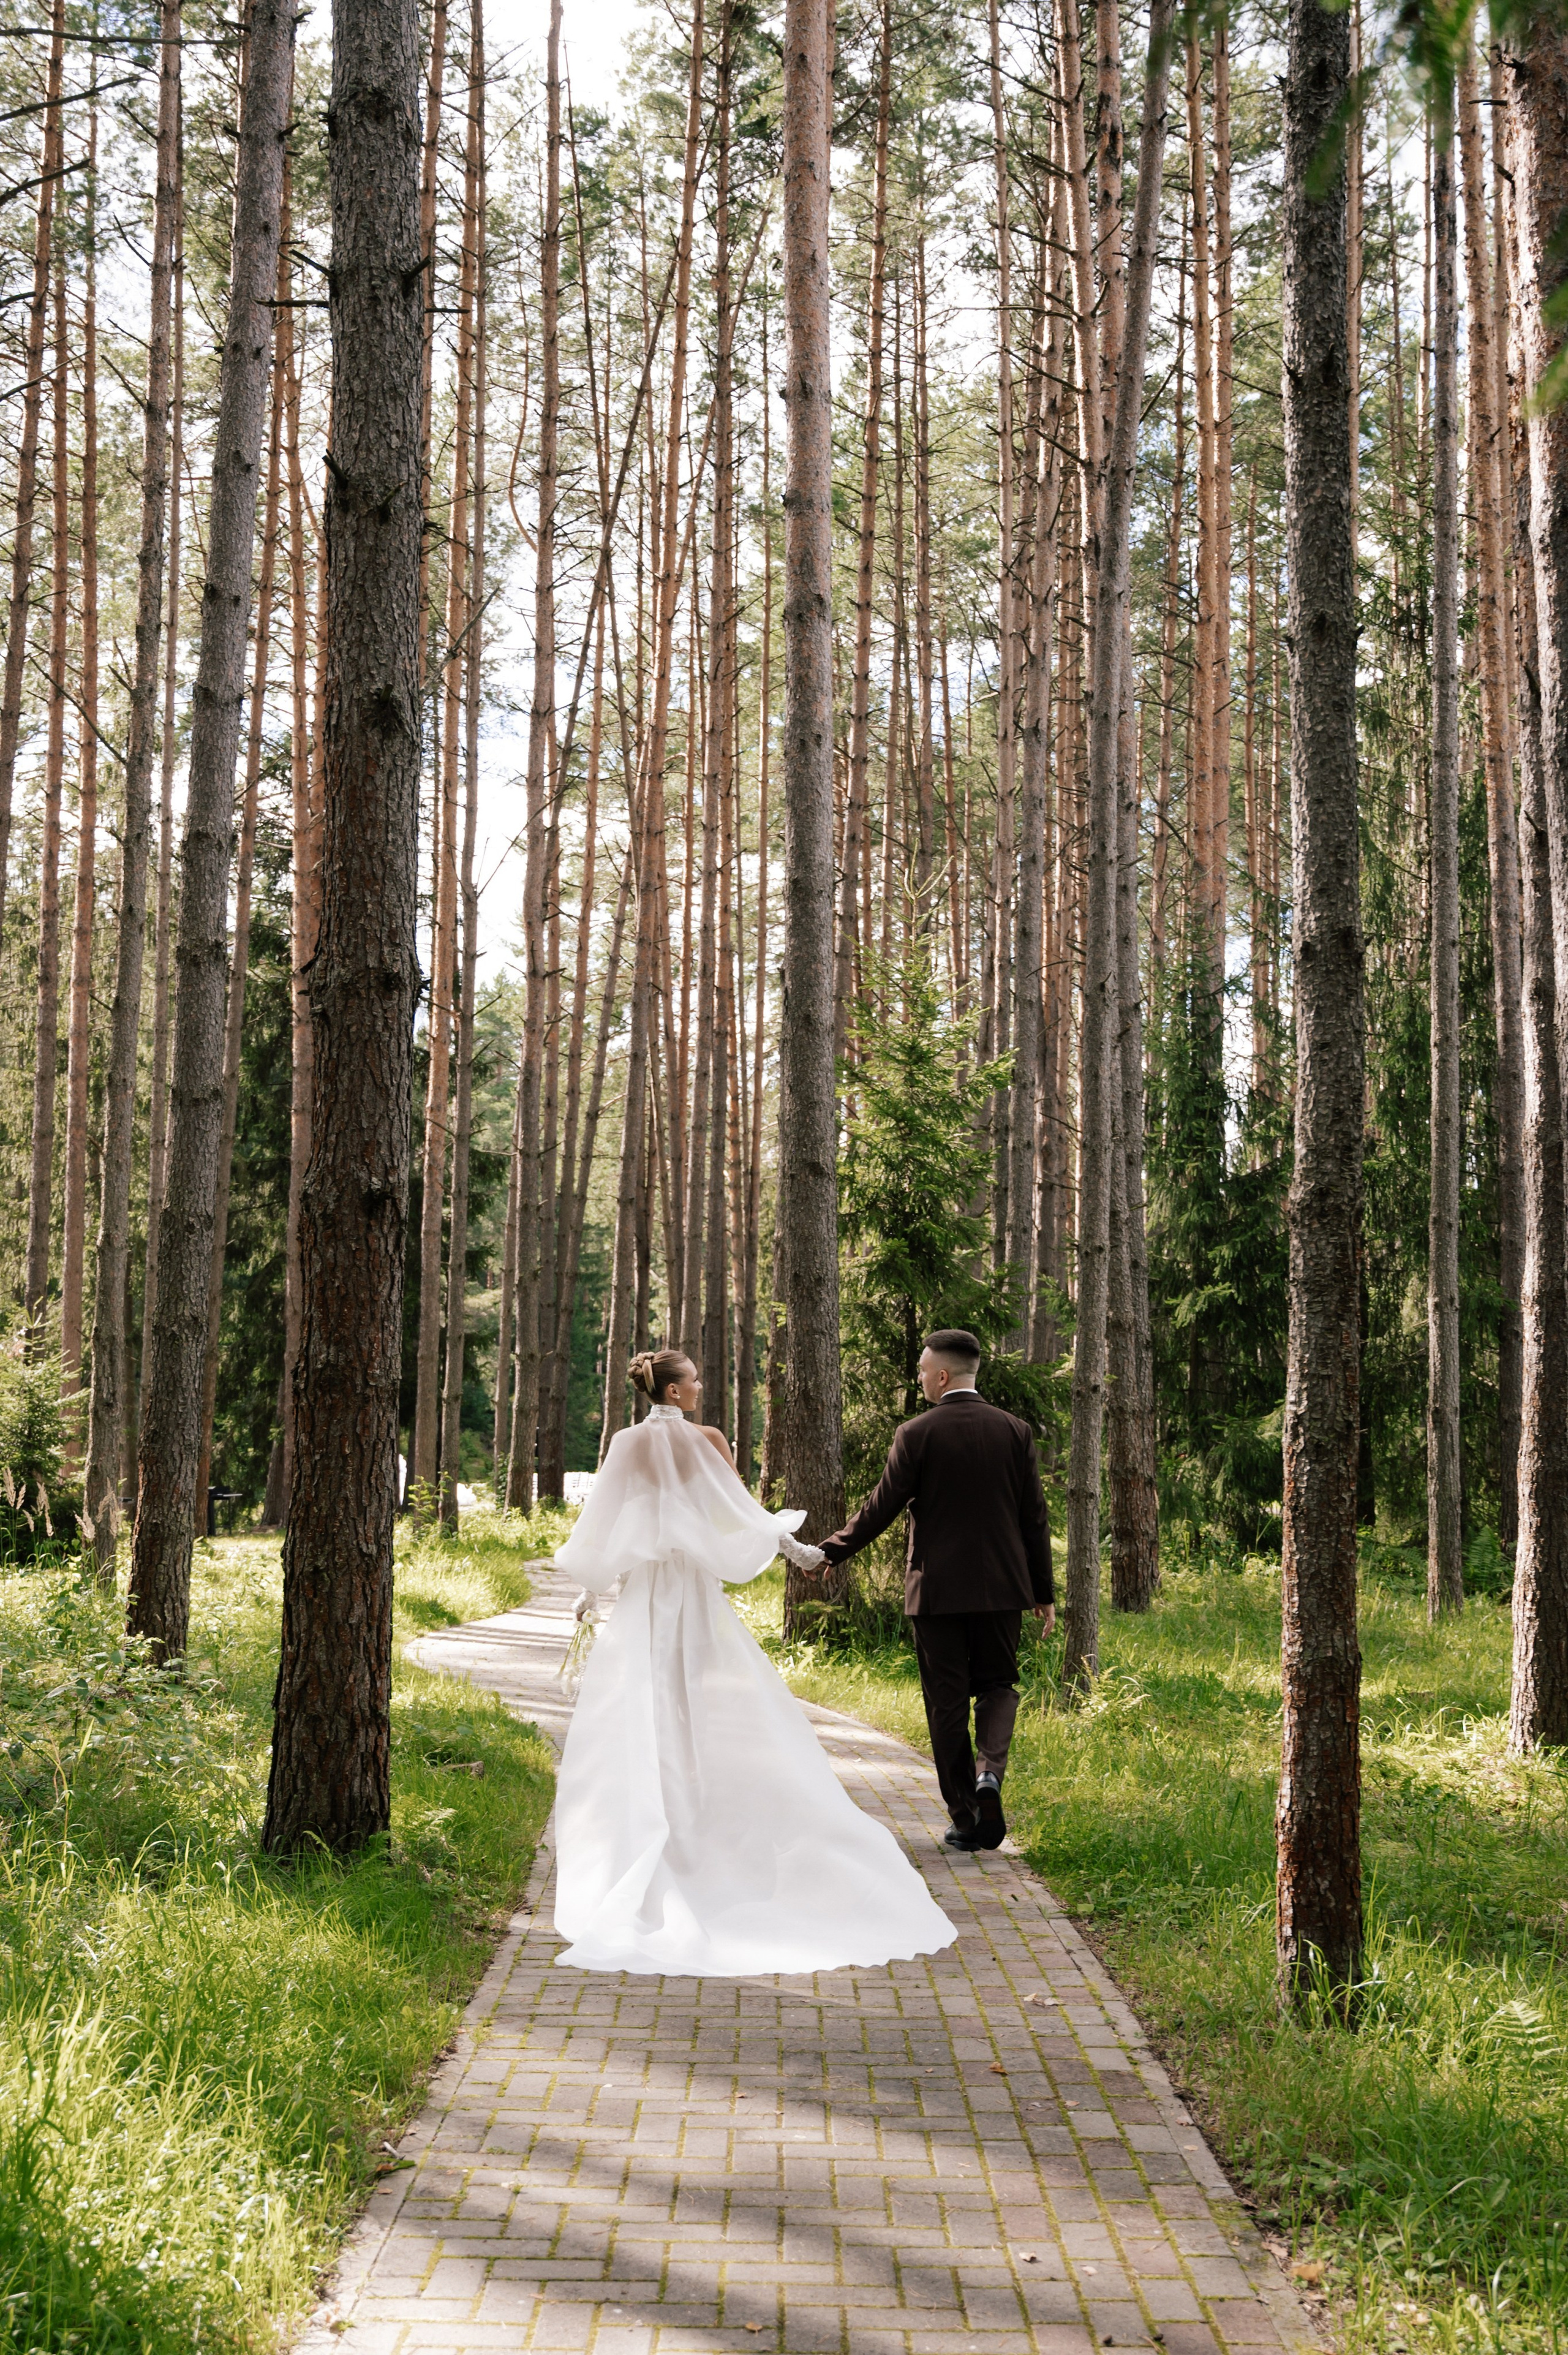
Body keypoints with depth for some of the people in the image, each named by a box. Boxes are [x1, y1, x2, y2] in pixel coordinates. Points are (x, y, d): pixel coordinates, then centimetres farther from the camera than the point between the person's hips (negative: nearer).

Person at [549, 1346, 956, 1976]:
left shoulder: (625, 1445, -1)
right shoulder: (706, 1442, -7)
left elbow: (603, 1525, 1)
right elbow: (743, 1512, -3)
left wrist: (592, 1588, 13)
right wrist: (797, 1551, 10)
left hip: (639, 1594, 2)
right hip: (694, 1591, -2)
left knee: (637, 1719, 6)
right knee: (706, 1716, 9)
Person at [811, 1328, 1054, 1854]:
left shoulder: (916, 1434, -8)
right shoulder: (1014, 1431, 1)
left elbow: (881, 1508, -5)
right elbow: (1035, 1518, 3)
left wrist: (829, 1552, 8)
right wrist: (1044, 1592, 10)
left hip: (937, 1589, -2)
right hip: (1001, 1587, 2)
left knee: (947, 1701, 7)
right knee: (998, 1685, 17)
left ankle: (965, 1819, 8)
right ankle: (990, 1772, -10)